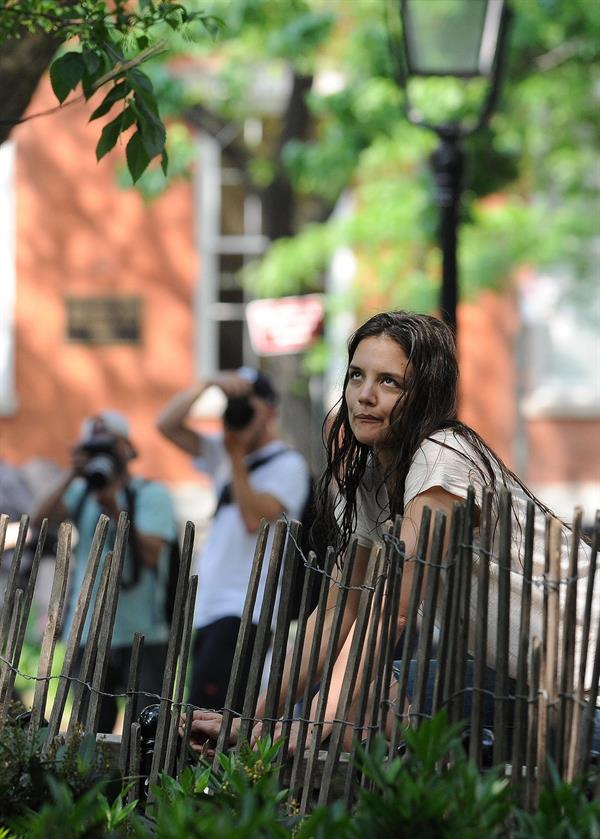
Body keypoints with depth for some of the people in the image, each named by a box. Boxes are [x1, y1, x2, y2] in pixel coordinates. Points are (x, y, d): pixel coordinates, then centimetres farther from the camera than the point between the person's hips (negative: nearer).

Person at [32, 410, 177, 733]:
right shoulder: (81, 492, 12)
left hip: (142, 634, -4)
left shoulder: (151, 494, 0)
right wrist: (71, 474, -12)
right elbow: (40, 519, -6)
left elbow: (151, 554, -14)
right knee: (93, 729, 7)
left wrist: (116, 511, -22)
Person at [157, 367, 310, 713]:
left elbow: (254, 519, -16)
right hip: (209, 610, 8)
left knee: (204, 719, -22)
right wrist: (208, 384, 3)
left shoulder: (287, 465, -2)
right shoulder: (224, 454, 20)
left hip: (245, 612, -8)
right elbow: (167, 424, 16)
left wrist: (237, 457, -9)